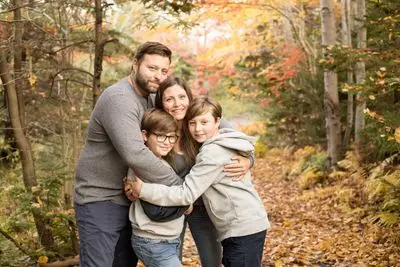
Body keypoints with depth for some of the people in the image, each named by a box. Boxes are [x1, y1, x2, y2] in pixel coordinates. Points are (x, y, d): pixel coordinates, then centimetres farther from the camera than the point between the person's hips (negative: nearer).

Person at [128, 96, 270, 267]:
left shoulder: (214, 152, -18)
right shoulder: (222, 144, 12)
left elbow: (186, 194, -22)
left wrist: (142, 189, -22)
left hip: (243, 229, -9)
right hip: (248, 224, 9)